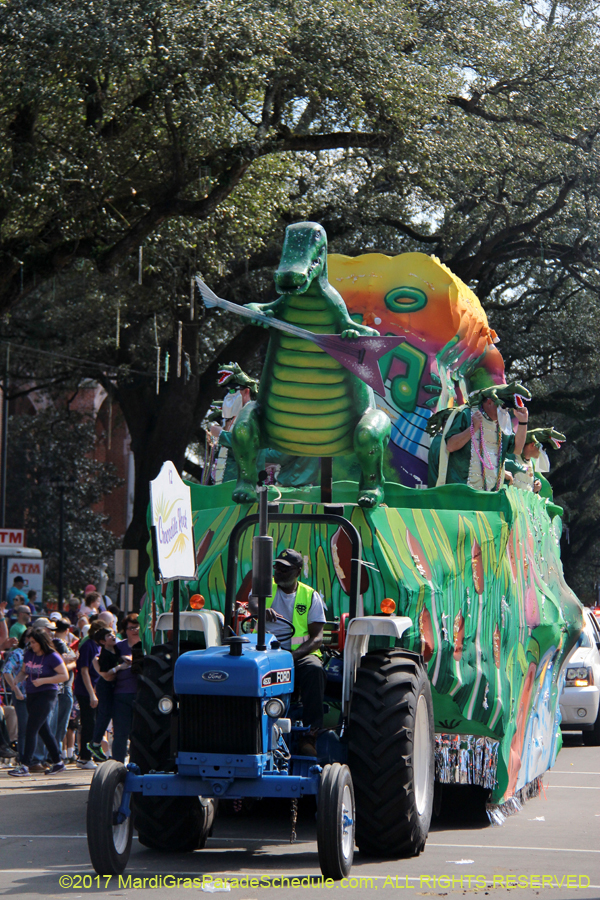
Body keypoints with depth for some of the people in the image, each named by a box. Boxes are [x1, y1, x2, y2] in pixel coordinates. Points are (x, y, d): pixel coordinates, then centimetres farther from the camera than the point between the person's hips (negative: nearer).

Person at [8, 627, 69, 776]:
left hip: (46, 695, -7)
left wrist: (43, 681, -20)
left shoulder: (52, 657, -12)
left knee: (31, 729, -13)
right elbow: (24, 672, 20)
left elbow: (64, 676, -13)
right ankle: (58, 762, 23)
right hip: (32, 695, 7)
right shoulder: (29, 655, 7)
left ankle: (25, 765, -13)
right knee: (43, 730, 13)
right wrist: (17, 679, -3)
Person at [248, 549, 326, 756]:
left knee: (314, 670, -34)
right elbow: (252, 603, -14)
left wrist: (294, 655, -19)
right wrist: (262, 611, -40)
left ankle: (311, 735, -34)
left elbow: (317, 638, 0)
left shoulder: (310, 596, 9)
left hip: (301, 653, 0)